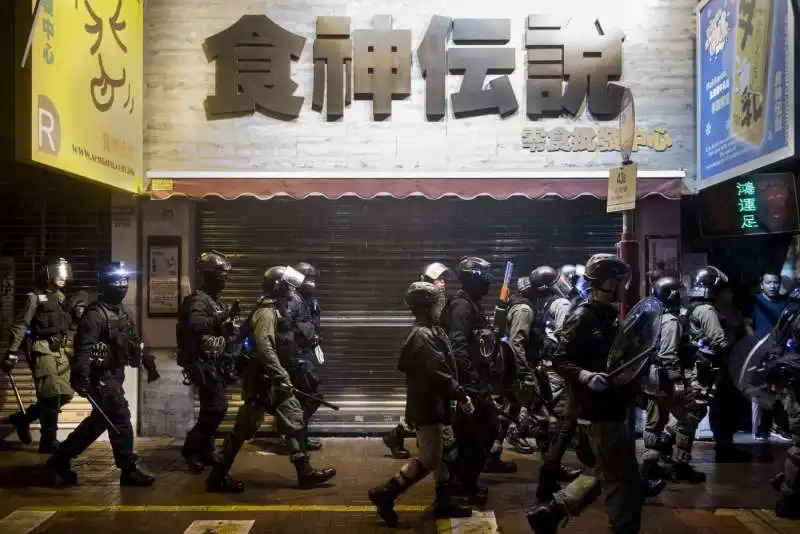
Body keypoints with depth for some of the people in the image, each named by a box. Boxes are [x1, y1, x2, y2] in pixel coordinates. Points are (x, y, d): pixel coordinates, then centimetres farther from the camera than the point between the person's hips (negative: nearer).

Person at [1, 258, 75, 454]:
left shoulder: (61, 298, 16)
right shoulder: (35, 297, -4)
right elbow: (20, 326, -9)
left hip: (60, 351, 8)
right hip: (42, 350, -8)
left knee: (64, 394, 8)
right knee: (51, 395, -9)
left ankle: (23, 418, 25)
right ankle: (48, 441, 0)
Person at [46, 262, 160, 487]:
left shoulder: (123, 312, 13)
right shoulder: (95, 314, -17)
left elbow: (135, 341, 22)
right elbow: (83, 347, -28)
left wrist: (148, 363, 21)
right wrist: (81, 376, -38)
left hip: (115, 373, 10)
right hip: (101, 375, -10)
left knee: (100, 419, 17)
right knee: (120, 418, -6)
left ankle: (61, 458, 29)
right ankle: (129, 470, 3)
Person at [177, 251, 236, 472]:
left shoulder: (216, 300, 13)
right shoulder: (198, 299, -17)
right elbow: (195, 324, -37)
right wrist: (224, 315, -37)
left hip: (212, 361, 10)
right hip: (201, 361, -10)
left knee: (212, 406, 14)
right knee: (218, 405, -12)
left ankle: (205, 450, 24)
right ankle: (191, 449, -2)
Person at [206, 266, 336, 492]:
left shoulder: (277, 310, 13)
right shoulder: (266, 311, -18)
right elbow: (264, 348, -29)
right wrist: (282, 377, -29)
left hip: (271, 380, 10)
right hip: (261, 380, -10)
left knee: (294, 419, 9)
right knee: (245, 428, -2)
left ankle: (305, 471, 14)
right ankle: (217, 477, 10)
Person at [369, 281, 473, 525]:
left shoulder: (430, 331, 12)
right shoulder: (423, 336, -21)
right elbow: (439, 374, -25)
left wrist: (457, 395, 13)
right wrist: (461, 396, -17)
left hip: (435, 405, 10)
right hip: (428, 407, -10)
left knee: (447, 453, 16)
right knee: (429, 460, -3)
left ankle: (445, 501, 27)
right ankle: (385, 493, 6)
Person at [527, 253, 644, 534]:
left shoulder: (609, 314, 12)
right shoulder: (582, 317, -14)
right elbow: (560, 361, -17)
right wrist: (586, 376, -32)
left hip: (611, 407, 10)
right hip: (598, 410, -10)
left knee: (601, 473, 17)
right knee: (625, 479, -2)